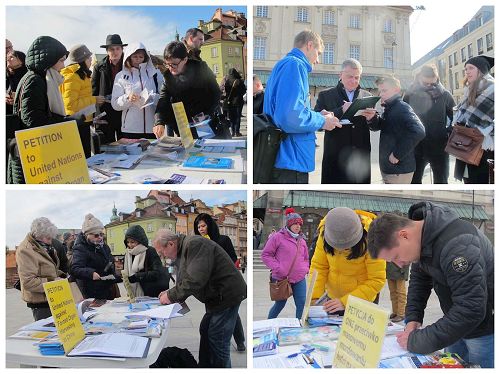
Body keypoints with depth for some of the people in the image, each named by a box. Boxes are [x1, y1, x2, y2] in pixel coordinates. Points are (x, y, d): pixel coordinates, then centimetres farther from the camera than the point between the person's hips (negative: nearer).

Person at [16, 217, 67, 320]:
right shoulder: (26, 251, -18)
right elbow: (28, 282, -24)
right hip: (40, 303, -9)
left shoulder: (44, 247, 11)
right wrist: (52, 282, -22)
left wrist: (61, 275, 6)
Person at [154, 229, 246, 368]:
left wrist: (171, 296, -18)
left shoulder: (194, 244, -22)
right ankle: (205, 367, 31)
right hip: (215, 297, 10)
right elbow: (185, 282, 16)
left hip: (227, 294, -10)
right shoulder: (181, 252, 11)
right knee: (205, 332, 18)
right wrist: (169, 293, 0)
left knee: (218, 341, -3)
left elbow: (195, 281, -29)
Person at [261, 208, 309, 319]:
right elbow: (265, 255, -5)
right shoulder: (277, 237, -6)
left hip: (299, 279, 5)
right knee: (280, 304, 8)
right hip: (281, 279, -5)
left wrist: (305, 269, 7)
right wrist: (277, 268, -14)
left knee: (302, 303, -1)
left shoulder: (302, 240, 13)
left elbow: (306, 258, 27)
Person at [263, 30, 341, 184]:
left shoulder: (283, 64, 19)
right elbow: (290, 118, -26)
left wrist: (317, 115, 14)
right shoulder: (295, 64, -12)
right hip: (290, 161, -10)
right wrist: (321, 121, -9)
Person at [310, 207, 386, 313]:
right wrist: (314, 297, -23)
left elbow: (377, 280, -24)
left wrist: (345, 302, -31)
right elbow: (318, 266, -10)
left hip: (364, 301, -3)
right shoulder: (325, 233, -18)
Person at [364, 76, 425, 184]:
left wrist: (397, 154, -25)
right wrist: (372, 118, -8)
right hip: (387, 167, 9)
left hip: (399, 169, -9)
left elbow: (418, 132, -29)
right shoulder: (389, 109, 12)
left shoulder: (402, 108, -16)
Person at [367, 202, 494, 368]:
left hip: (485, 329, -8)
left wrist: (418, 341, -30)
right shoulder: (420, 237, -7)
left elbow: (470, 310, -35)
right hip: (459, 325, 8)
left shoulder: (457, 245, -34)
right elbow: (419, 278, 6)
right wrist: (413, 318, -7)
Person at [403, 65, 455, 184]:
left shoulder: (444, 94, -1)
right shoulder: (410, 94, 0)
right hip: (416, 146, 1)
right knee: (414, 181, 9)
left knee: (441, 182, 8)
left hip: (439, 146, -1)